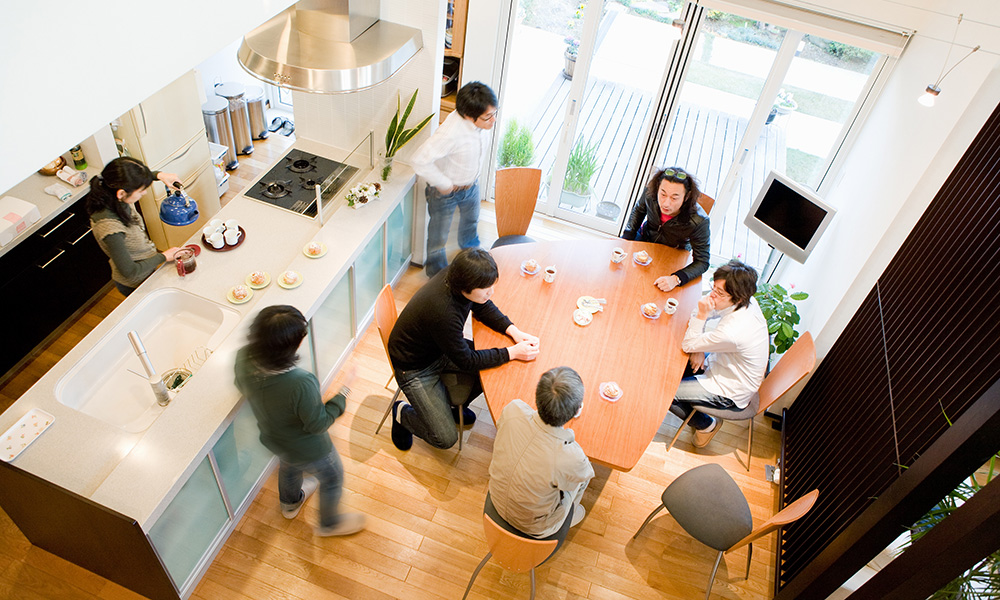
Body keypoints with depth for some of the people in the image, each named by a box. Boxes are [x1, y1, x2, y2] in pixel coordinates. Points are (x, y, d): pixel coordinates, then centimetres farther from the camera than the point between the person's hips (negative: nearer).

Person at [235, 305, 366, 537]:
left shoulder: (244, 359, -27)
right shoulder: (301, 384, -46)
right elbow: (318, 424, -28)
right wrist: (343, 392, -20)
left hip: (272, 438, 6)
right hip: (307, 450, -6)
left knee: (289, 466, 39)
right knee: (332, 478, 26)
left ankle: (290, 503, 70)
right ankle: (329, 524, 53)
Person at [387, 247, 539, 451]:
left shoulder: (459, 277, -18)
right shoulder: (443, 313, -40)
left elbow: (484, 308, 3)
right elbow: (466, 361, -25)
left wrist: (514, 331, -11)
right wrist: (512, 353, -21)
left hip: (442, 349, 8)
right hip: (414, 368, -8)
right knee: (445, 439, -9)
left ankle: (454, 405, 23)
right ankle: (403, 414, 19)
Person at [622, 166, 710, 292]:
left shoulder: (699, 221, -37)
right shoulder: (650, 191, -28)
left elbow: (702, 262, -28)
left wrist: (676, 279, -45)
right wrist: (626, 238, -10)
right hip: (645, 237, 3)